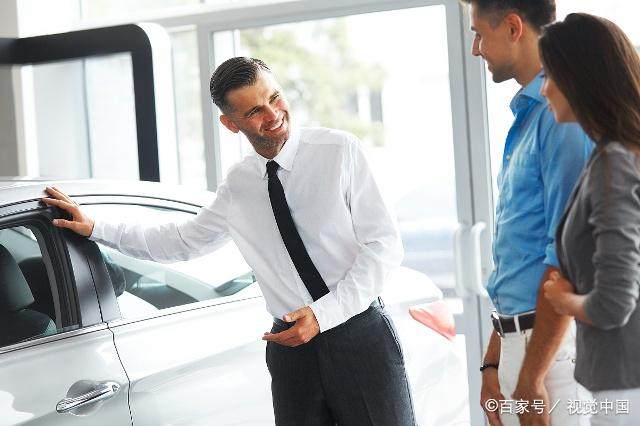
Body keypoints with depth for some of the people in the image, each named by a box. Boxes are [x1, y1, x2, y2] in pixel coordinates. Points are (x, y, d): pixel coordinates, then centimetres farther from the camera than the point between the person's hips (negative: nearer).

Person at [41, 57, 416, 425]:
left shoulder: (339, 150, -6)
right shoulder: (237, 186, 8)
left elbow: (384, 244, -8)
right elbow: (182, 241, 23)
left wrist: (323, 314, -17)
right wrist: (95, 228, 20)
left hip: (362, 338, -3)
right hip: (292, 346, 3)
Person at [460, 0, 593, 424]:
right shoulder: (528, 115, 16)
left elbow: (569, 255, -20)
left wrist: (530, 379, -19)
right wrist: (494, 363, 18)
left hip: (556, 343, -9)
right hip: (519, 340, 9)